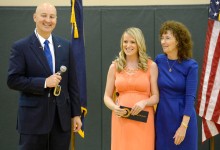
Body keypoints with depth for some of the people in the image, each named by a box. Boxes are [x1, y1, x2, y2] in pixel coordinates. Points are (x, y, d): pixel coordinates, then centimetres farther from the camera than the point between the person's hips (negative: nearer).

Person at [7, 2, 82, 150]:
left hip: (62, 117, 4)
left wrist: (76, 113, 7)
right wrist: (44, 83, -18)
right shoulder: (21, 47, -3)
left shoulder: (66, 46, 8)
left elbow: (72, 83, 9)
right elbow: (13, 80, -9)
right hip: (33, 118, -3)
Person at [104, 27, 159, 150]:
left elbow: (156, 96, 4)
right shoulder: (115, 67, 8)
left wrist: (144, 102, -15)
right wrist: (114, 107, -10)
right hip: (121, 119, 1)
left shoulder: (151, 66, 5)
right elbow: (107, 97, 10)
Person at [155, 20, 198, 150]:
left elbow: (190, 97, -13)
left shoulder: (190, 65, -9)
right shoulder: (159, 60, 1)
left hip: (183, 118, -3)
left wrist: (183, 126, -18)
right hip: (162, 118, 3)